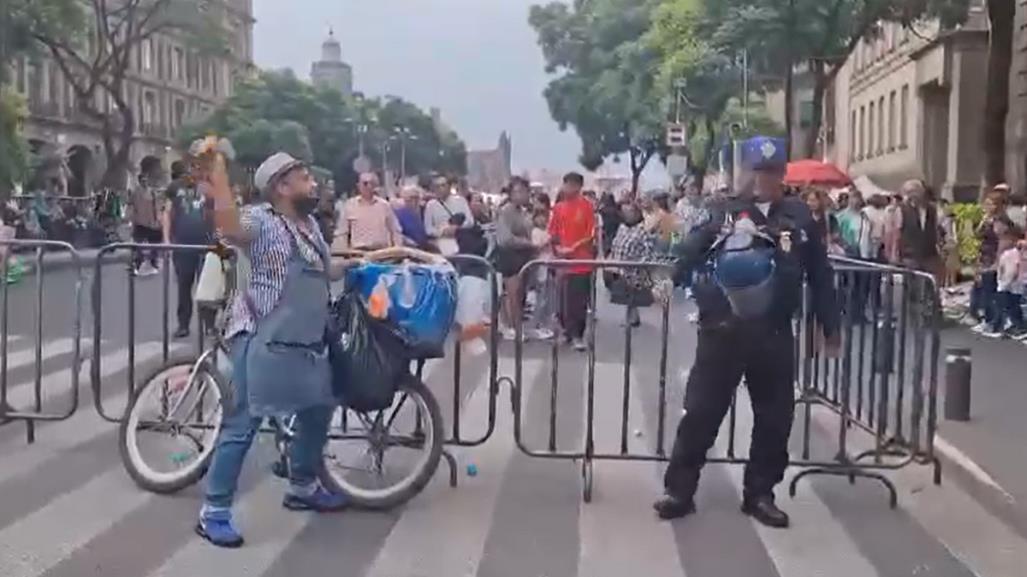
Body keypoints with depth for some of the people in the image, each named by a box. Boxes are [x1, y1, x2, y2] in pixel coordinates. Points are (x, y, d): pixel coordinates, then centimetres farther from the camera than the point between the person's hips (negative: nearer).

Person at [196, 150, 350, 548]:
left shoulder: (309, 224, 15)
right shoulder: (260, 220, -11)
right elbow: (231, 230, -35)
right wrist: (217, 175, -33)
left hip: (304, 340, 9)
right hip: (262, 340, -9)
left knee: (318, 409, 21)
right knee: (243, 425, -6)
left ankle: (302, 487, 40)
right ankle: (214, 512, 2)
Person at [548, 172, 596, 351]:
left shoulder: (587, 206, -3)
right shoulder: (558, 207, 7)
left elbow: (591, 234, -5)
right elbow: (553, 232, 11)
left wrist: (574, 248, -14)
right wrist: (557, 248, -6)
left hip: (582, 260, -3)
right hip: (563, 259, 3)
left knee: (580, 300, -2)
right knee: (564, 299, 7)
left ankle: (577, 335, 3)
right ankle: (568, 330, 19)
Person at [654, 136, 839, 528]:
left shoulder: (800, 216, 8)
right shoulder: (725, 211, 4)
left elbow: (819, 274, 9)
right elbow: (688, 253, -3)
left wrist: (830, 327, 9)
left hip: (774, 333, 2)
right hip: (722, 329, -2)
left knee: (774, 417, 9)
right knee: (701, 410, 1)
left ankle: (759, 494, 24)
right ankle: (679, 489, 12)